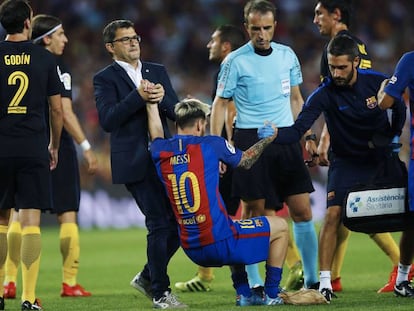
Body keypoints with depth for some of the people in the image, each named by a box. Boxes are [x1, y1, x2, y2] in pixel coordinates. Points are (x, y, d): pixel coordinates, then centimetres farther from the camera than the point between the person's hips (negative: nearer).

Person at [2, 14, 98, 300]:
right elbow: (64, 113, -15)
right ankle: (70, 283, 2)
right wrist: (86, 148, -13)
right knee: (68, 215, 4)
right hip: (57, 147, -5)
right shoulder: (57, 67, -9)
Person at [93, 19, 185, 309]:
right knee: (159, 224, -9)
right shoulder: (105, 78, -1)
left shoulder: (158, 71, 14)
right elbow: (108, 120, -13)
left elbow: (177, 112, 9)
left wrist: (162, 98, -12)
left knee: (179, 222, 6)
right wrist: (138, 97, -21)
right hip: (135, 162, -6)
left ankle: (148, 277, 24)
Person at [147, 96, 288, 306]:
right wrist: (267, 140, 28)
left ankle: (243, 294, 28)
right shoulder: (210, 145, -7)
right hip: (219, 240, -6)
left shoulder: (161, 153, 1)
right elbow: (245, 161, 12)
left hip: (191, 249, 6)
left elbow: (156, 134, 25)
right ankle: (271, 294, 15)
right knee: (280, 227, 16)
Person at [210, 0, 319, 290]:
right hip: (251, 141, -4)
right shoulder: (235, 61, -3)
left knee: (303, 211, 0)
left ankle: (312, 280, 9)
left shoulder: (287, 55, 10)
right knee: (254, 213, -2)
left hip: (287, 140, 4)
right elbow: (220, 103, 2)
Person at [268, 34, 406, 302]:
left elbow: (400, 110, 7)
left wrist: (392, 138, -2)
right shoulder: (324, 94, -18)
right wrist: (275, 135, -44)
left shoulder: (378, 82, -12)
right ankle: (325, 282, -15)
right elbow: (298, 129, -26)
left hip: (383, 159, 2)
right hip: (346, 162, -2)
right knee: (333, 215, -19)